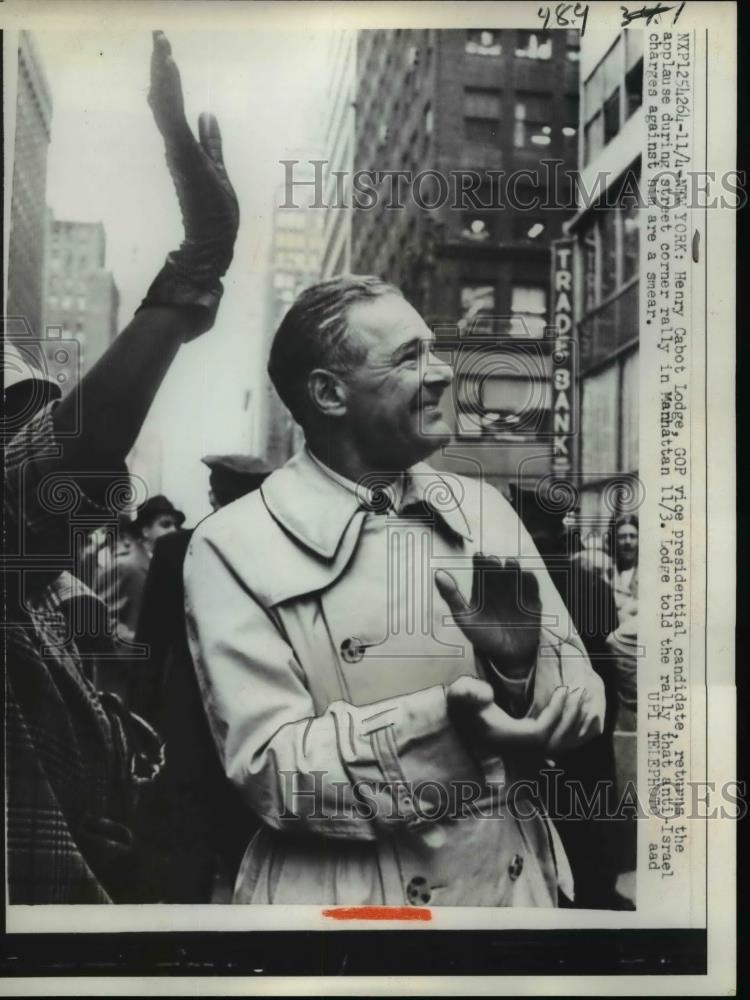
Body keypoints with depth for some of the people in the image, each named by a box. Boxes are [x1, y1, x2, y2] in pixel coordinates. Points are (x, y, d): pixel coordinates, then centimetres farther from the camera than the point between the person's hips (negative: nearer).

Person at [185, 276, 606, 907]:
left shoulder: (485, 508, -2)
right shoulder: (235, 547, -14)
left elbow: (584, 708, -1)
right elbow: (272, 771, -19)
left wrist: (520, 666, -21)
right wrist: (443, 719, -29)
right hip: (350, 896, -3)